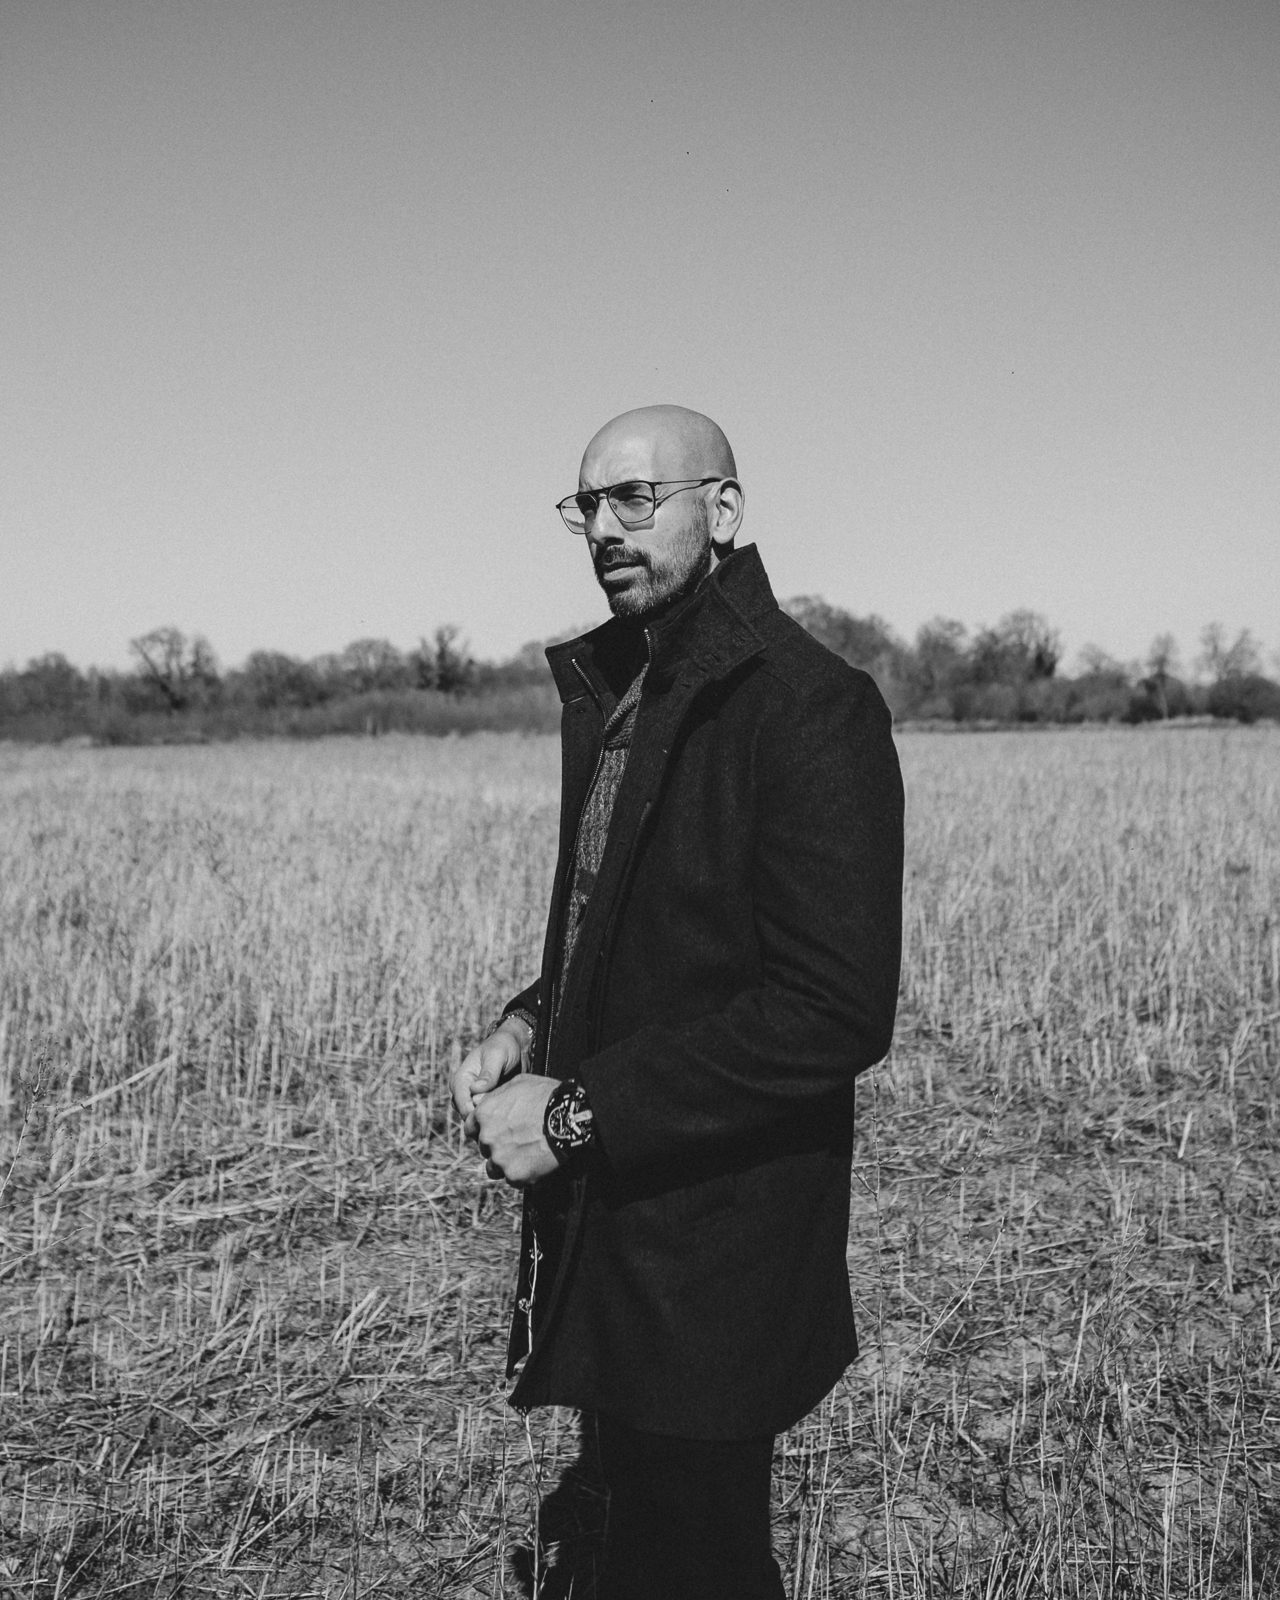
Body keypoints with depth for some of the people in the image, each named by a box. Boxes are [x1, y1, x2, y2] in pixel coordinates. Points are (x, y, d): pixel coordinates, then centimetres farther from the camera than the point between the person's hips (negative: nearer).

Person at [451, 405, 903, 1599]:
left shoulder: (806, 704, -18)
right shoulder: (608, 687, 10)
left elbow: (835, 1010, -23)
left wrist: (580, 1111, -21)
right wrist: (528, 1026, -1)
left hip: (716, 1244, -8)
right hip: (605, 1229, 8)